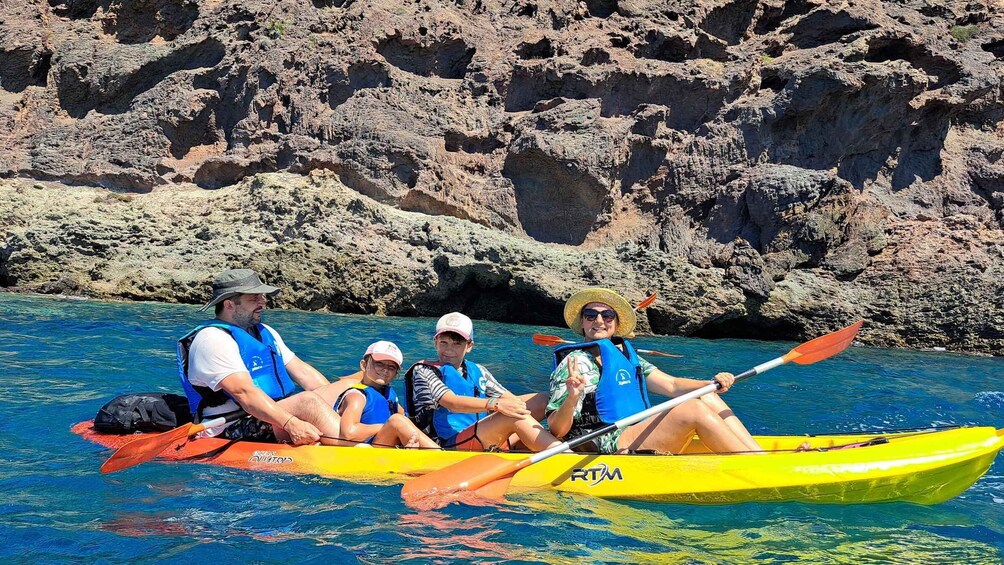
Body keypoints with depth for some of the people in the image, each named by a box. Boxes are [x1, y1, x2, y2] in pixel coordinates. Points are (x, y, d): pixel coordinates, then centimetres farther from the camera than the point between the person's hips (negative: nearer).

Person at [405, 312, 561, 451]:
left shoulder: (478, 371, 20)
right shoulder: (423, 371, 3)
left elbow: (510, 399, 10)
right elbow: (452, 403, -14)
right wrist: (494, 404, -29)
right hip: (453, 444, -7)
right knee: (513, 418, -28)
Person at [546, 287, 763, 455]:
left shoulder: (627, 356, 19)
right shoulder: (575, 363, -5)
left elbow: (672, 385, 10)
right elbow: (557, 430, -11)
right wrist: (572, 398, -30)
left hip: (639, 441, 8)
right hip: (606, 449, -8)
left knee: (707, 399, -1)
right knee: (694, 410, -20)